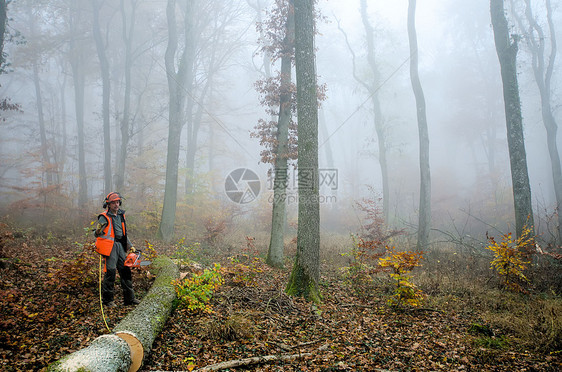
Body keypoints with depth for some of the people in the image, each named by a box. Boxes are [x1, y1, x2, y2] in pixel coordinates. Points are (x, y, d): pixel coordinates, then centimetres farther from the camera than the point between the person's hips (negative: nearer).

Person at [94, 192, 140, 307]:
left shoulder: (121, 215, 15)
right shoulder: (104, 217, -6)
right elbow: (97, 234, -6)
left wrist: (130, 246, 21)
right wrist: (98, 231, -29)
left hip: (120, 245, 7)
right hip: (109, 246, -7)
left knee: (125, 270, 7)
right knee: (111, 271, -8)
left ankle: (129, 298, 14)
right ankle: (107, 300, 4)